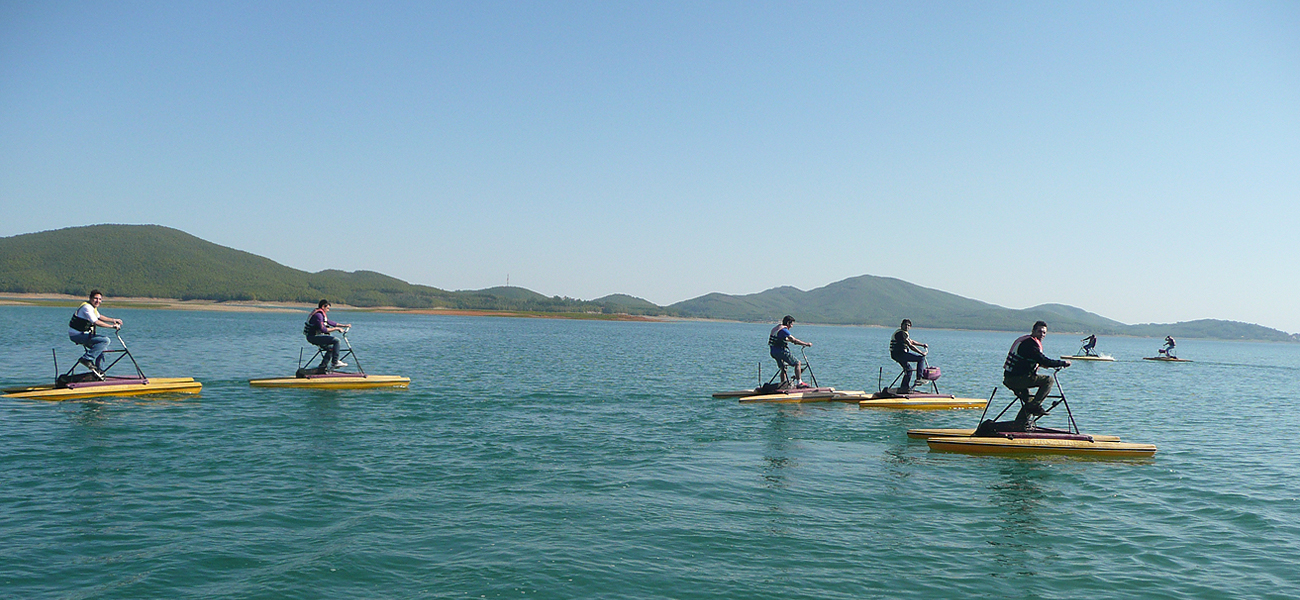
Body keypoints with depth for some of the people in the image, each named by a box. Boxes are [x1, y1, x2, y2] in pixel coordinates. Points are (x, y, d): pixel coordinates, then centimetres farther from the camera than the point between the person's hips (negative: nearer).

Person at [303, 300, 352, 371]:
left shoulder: (321, 314, 18)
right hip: (314, 336, -11)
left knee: (331, 348, 24)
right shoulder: (318, 315, -16)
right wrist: (336, 328, -14)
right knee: (336, 340, -20)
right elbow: (323, 329, -22)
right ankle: (335, 362, -17)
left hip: (314, 336, 11)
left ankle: (322, 366, 23)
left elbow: (331, 322, 23)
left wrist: (344, 325, 18)